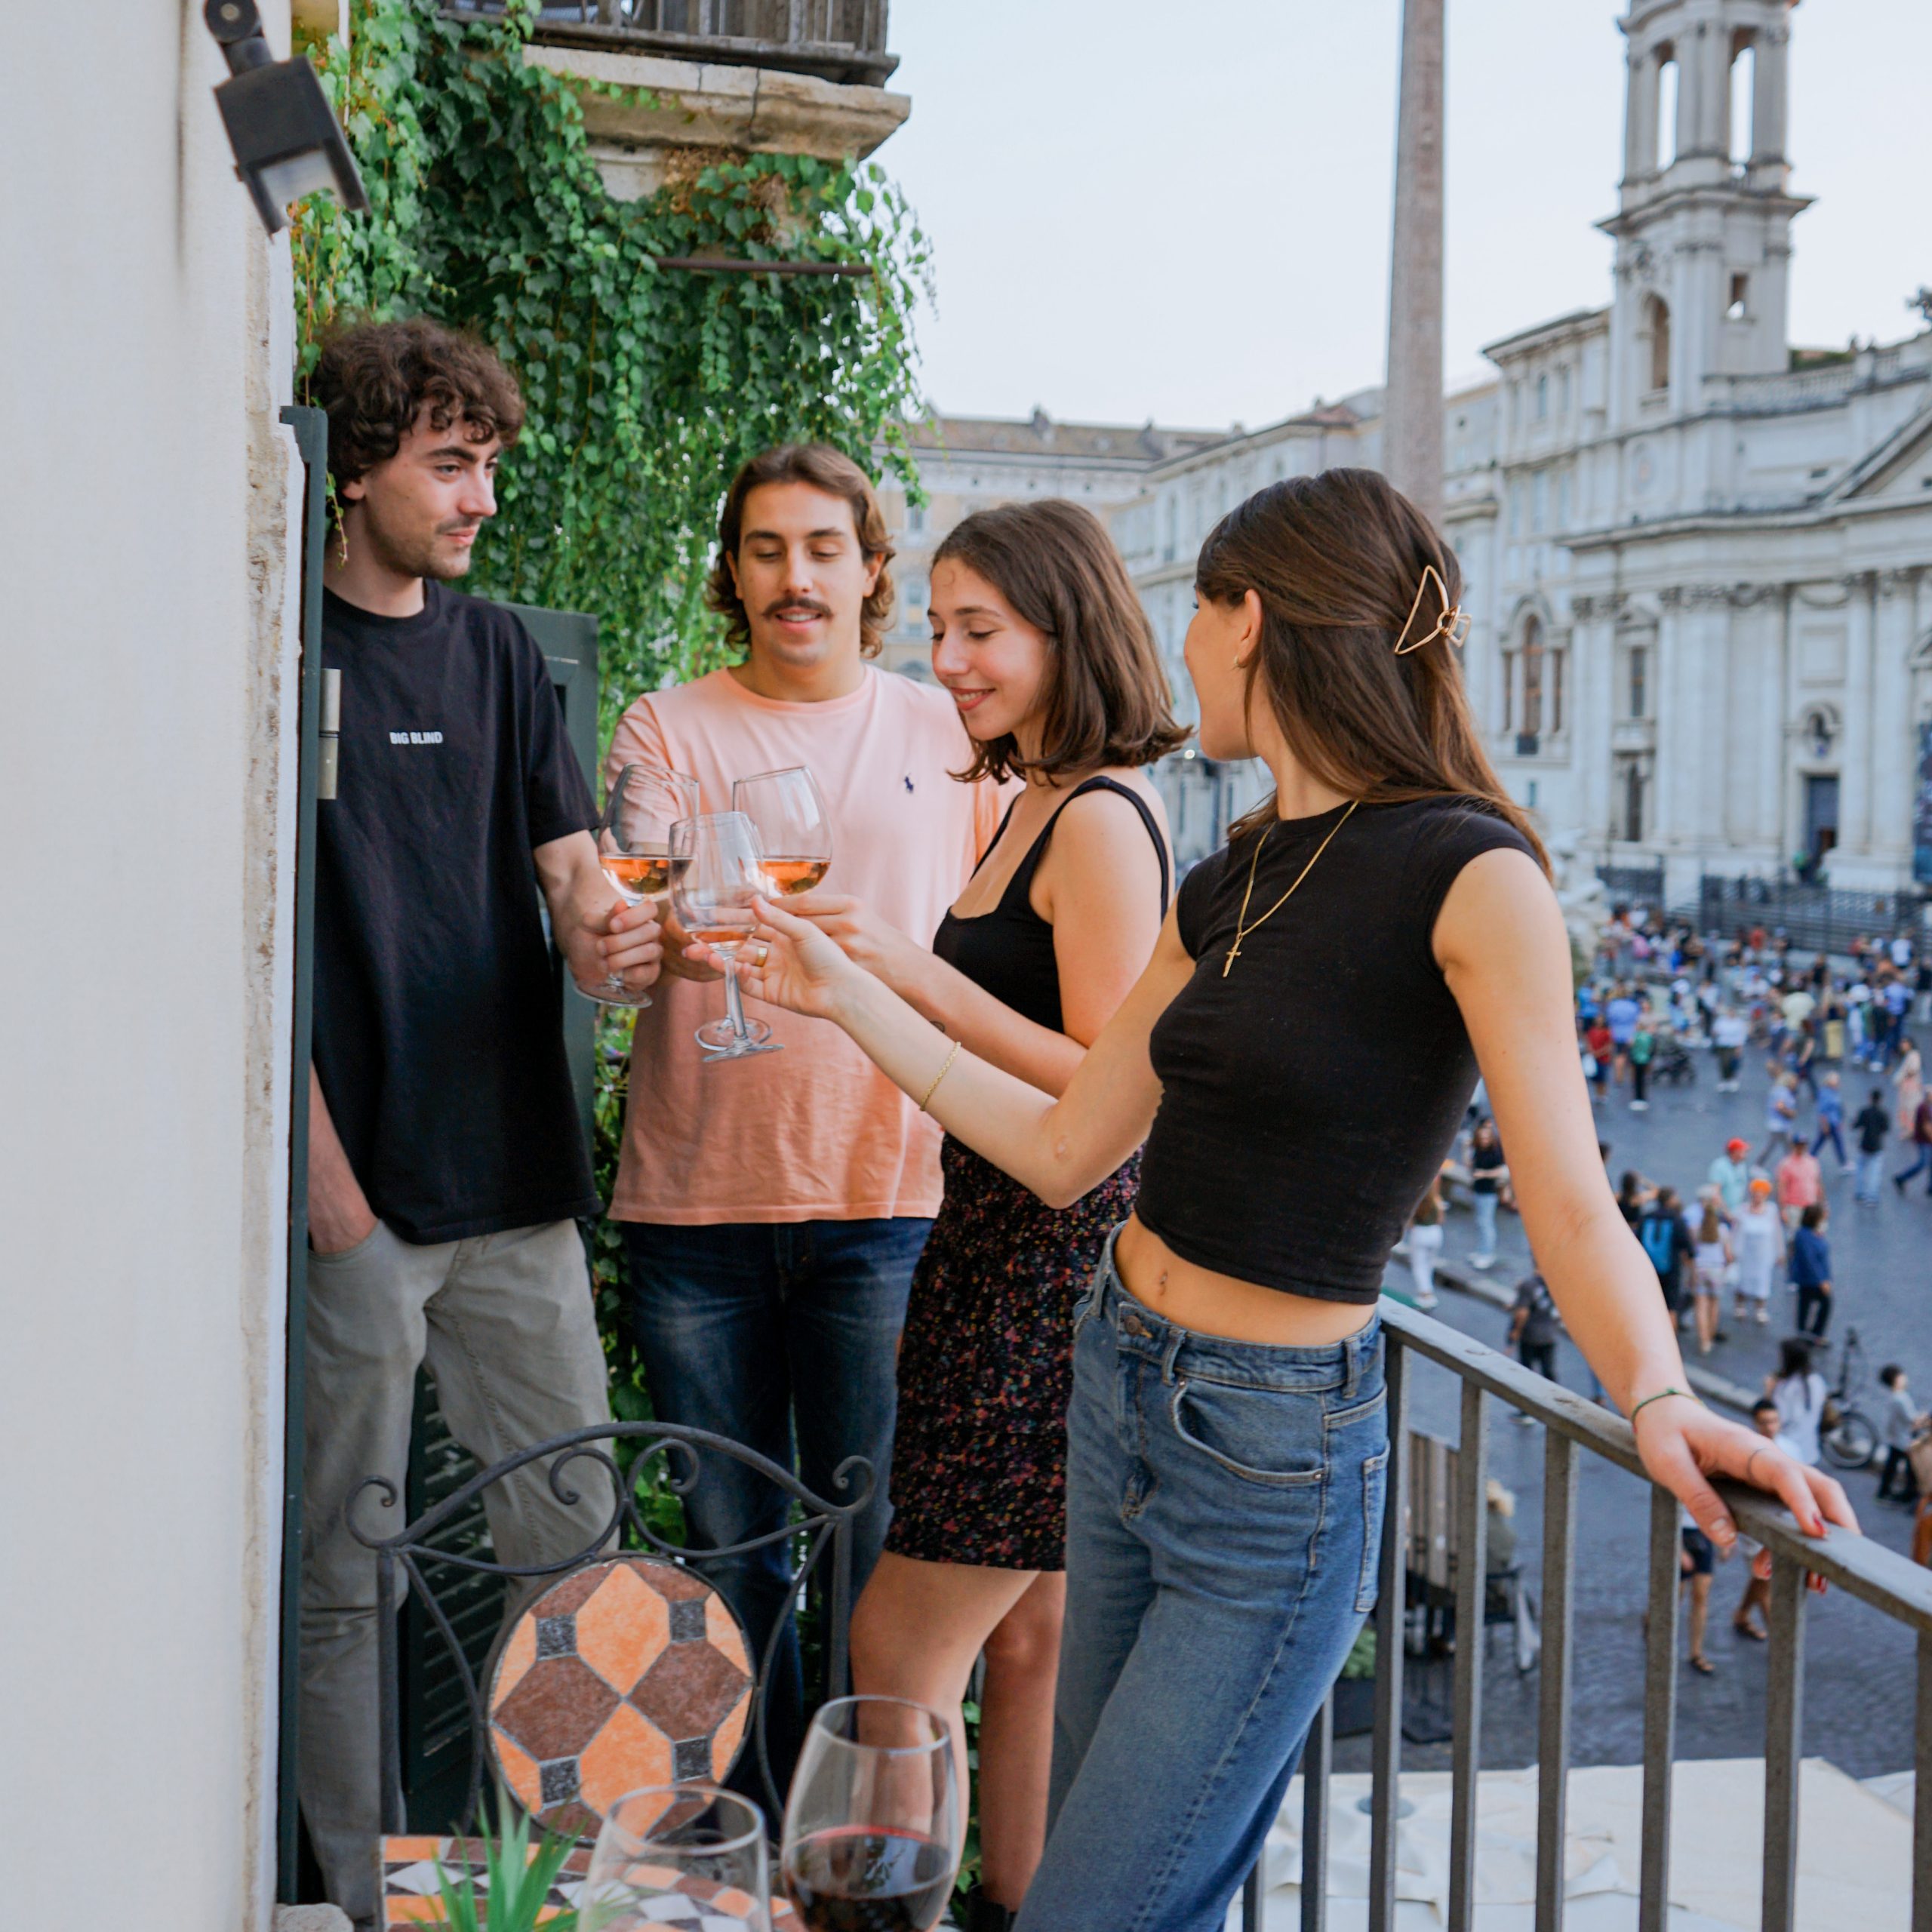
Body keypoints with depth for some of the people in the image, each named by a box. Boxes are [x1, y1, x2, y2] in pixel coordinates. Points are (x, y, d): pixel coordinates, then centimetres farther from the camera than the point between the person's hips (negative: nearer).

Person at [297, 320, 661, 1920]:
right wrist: (331, 1190, -14)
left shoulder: (501, 652, 13)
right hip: (357, 1192, -5)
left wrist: (606, 940, -17)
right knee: (344, 1572, 4)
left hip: (518, 1181, 5)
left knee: (573, 1544, 10)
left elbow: (572, 874, 8)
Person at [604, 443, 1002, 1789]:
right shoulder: (668, 729, 6)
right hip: (697, 1196, 0)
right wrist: (662, 934, -31)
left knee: (885, 1544, 2)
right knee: (731, 1549, 9)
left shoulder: (948, 733, 9)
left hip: (887, 1191, 0)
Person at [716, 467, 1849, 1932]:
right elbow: (1064, 1149, 11)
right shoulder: (1227, 888, 8)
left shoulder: (1469, 876, -14)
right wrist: (843, 990, 13)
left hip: (1276, 1458, -7)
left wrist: (1659, 1401, -35)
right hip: (1123, 1387, 7)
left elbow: (1574, 1205, -18)